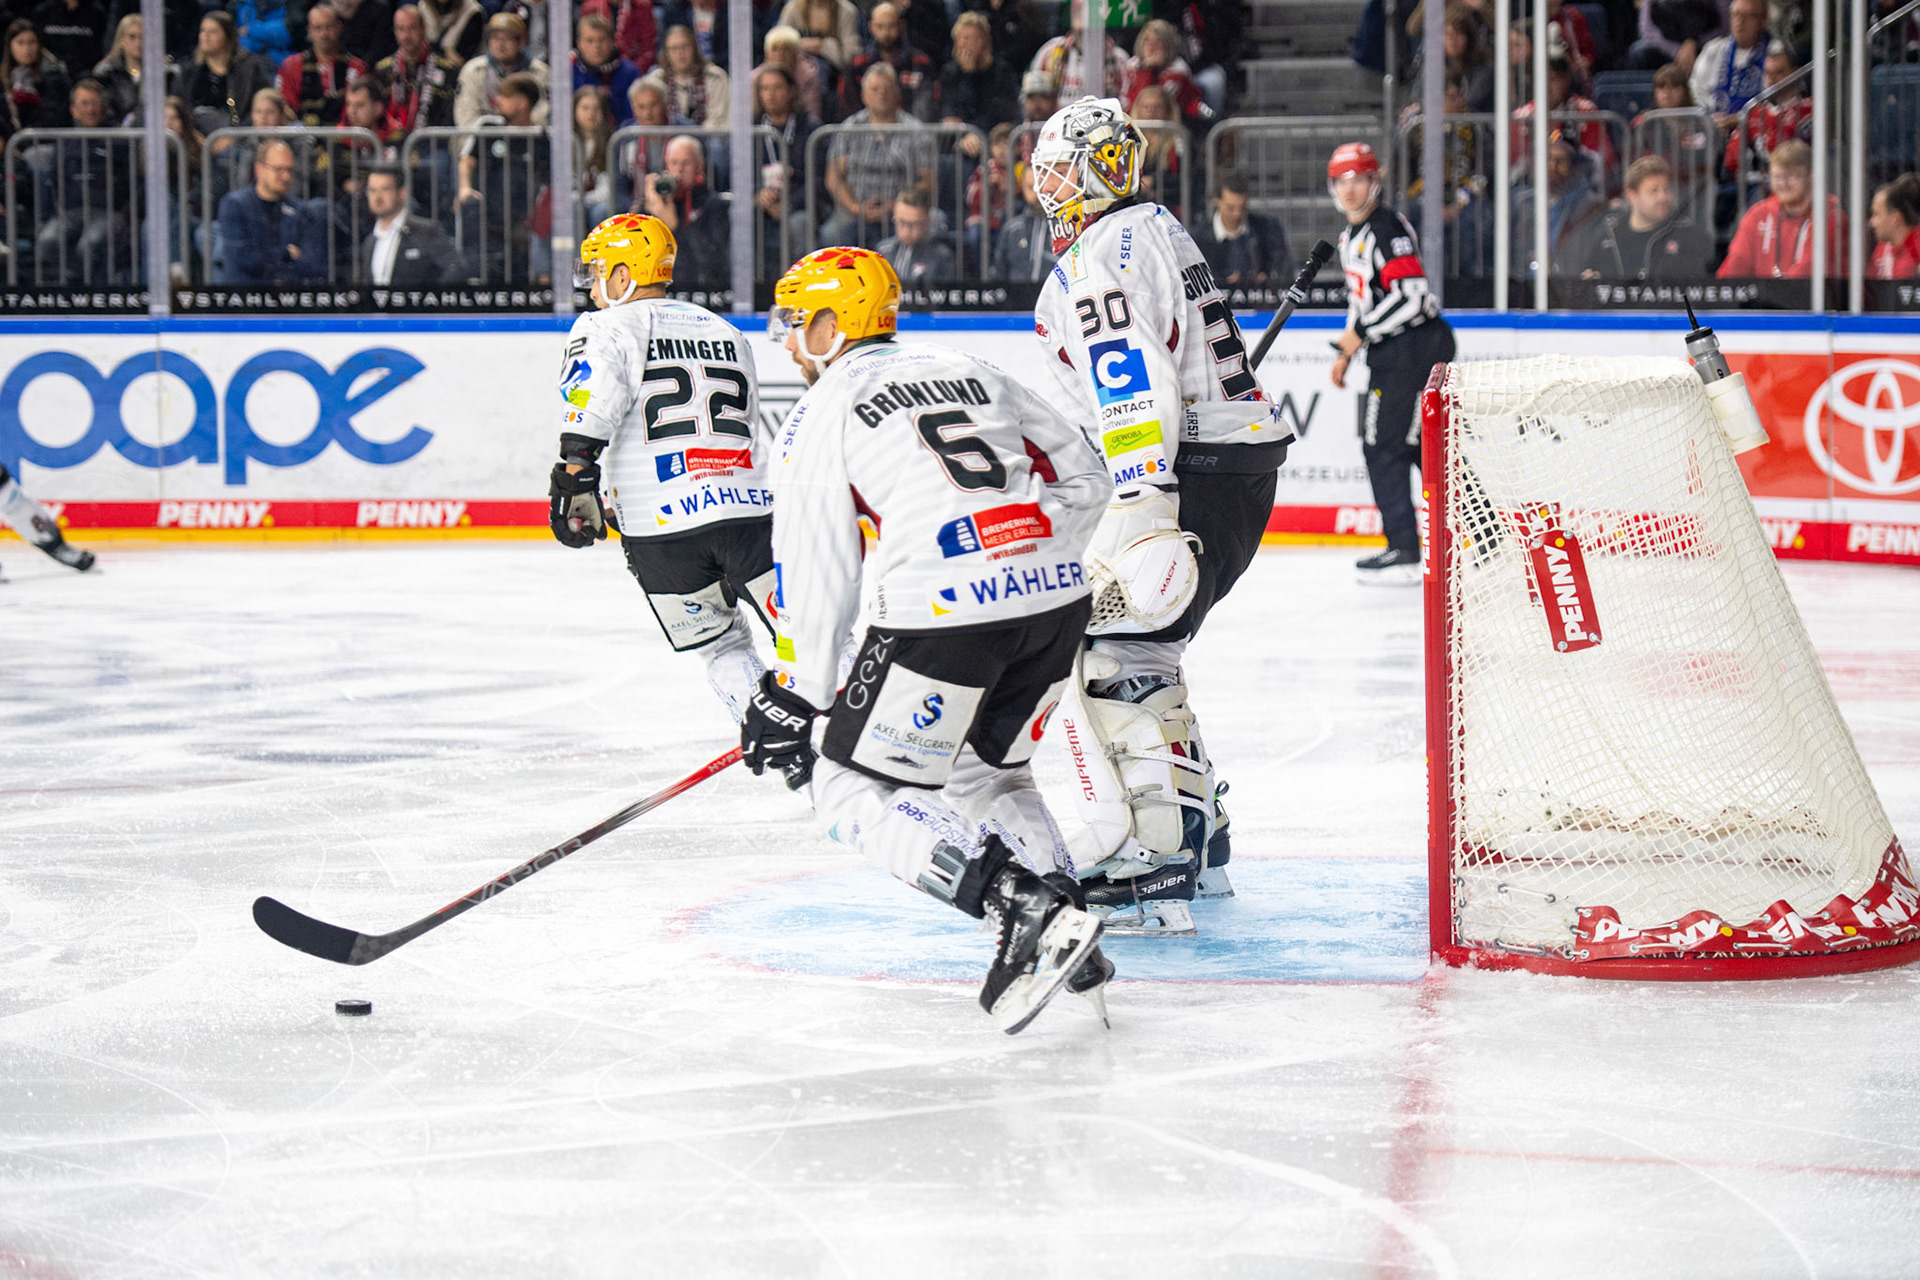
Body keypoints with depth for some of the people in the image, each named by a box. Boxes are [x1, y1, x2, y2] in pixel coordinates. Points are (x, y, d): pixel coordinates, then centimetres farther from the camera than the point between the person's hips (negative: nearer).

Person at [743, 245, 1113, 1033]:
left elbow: (814, 579, 2)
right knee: (986, 771, 27)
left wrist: (794, 701, 10)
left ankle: (1026, 908, -15)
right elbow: (1081, 476, 23)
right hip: (1056, 602, 7)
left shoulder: (820, 417, 6)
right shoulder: (970, 373, 23)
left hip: (943, 615, -7)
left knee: (856, 791, 4)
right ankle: (1068, 947, 9)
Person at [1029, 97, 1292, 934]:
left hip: (1198, 473, -11)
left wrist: (1144, 511, -32)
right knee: (1138, 651, 20)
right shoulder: (1150, 231, 22)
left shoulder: (1109, 250, -12)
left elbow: (1139, 393, -25)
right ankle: (1197, 838, 28)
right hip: (1239, 466, 11)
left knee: (1116, 653, -16)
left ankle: (1152, 870, -25)